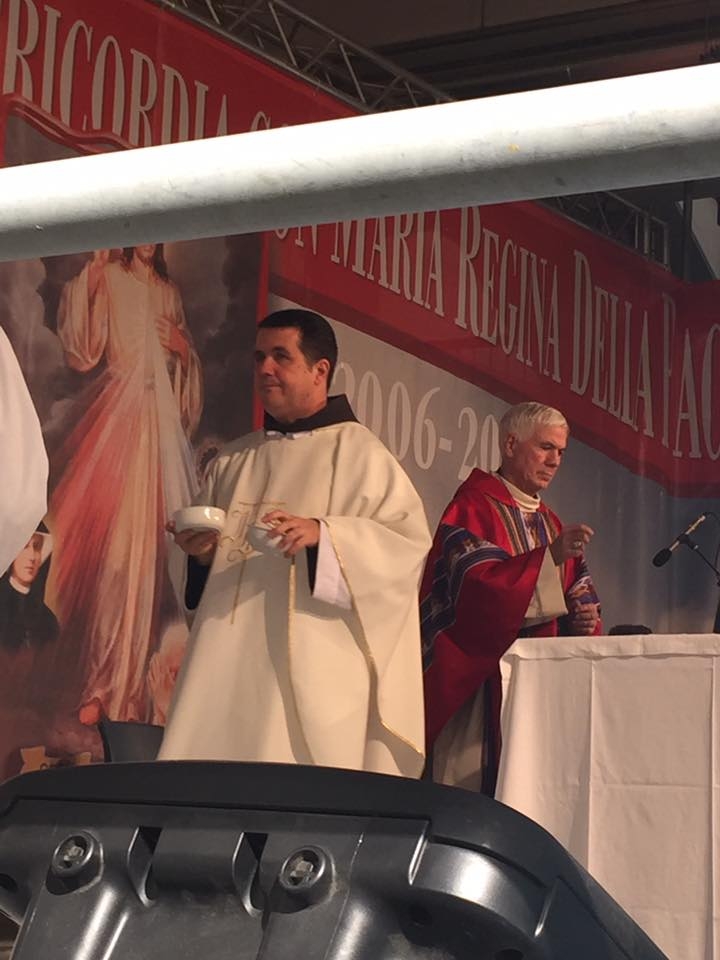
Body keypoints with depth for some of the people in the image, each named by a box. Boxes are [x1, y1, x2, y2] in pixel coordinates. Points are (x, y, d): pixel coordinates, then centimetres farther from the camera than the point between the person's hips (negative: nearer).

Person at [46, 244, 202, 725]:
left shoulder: (168, 292, 18)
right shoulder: (108, 278, 2)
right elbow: (83, 350, -11)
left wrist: (184, 348, 4)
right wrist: (89, 277, -19)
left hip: (161, 420, 5)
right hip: (117, 413, -5)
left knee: (153, 544, 2)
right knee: (114, 542, -11)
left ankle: (131, 684, 10)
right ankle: (103, 686, -8)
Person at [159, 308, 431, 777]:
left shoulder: (358, 452, 0)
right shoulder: (234, 462, 17)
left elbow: (409, 540, -10)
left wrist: (322, 534, -21)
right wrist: (200, 552, 2)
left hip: (312, 668, -5)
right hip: (229, 662, 6)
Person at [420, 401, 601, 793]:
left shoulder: (549, 523, 19)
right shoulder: (474, 505, -4)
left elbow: (576, 592, 18)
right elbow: (477, 582, -18)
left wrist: (582, 618, -5)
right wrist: (550, 555, -26)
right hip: (480, 675, -7)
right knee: (475, 788, -9)